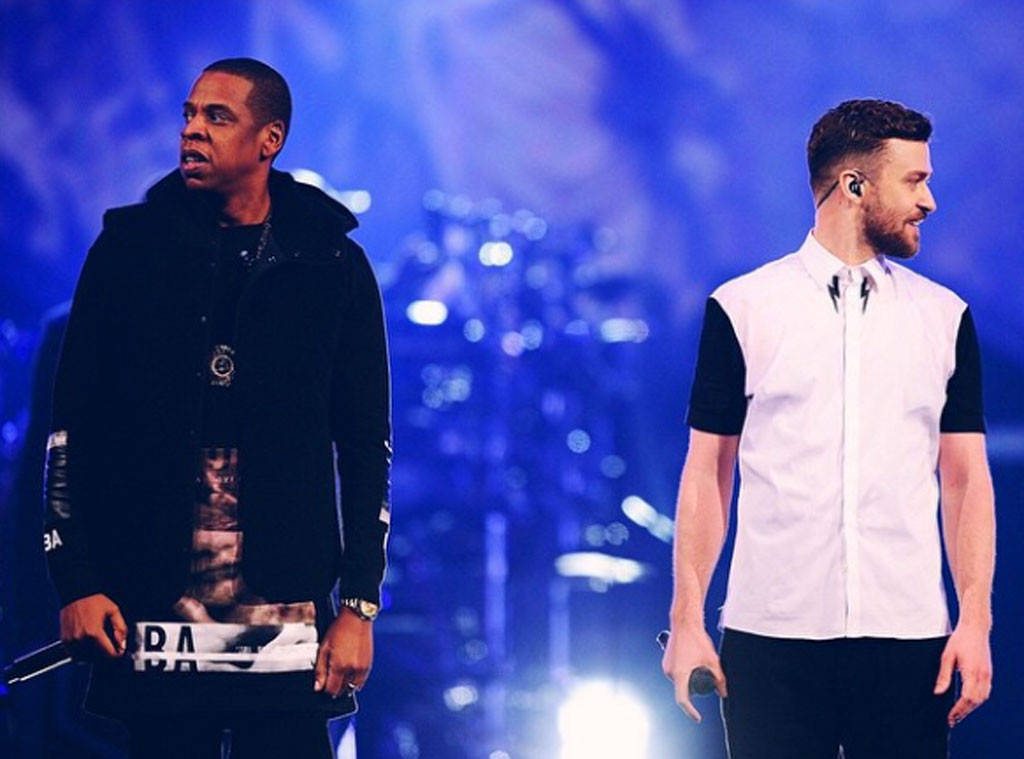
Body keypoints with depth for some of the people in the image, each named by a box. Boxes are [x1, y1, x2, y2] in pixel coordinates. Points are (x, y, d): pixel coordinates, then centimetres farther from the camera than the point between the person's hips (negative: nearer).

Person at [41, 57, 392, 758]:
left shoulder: (332, 267, 5)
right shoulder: (130, 249, 6)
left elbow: (367, 445, 6)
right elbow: (73, 426, 6)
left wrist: (360, 606, 0)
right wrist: (75, 581, -2)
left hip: (287, 622, 0)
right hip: (153, 615, 1)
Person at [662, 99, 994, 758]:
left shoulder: (946, 317, 10)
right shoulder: (741, 310, 5)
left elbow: (967, 479, 8)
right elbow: (707, 473, 6)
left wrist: (976, 621, -2)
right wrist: (687, 621, -1)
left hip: (908, 639, 1)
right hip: (771, 636, -1)